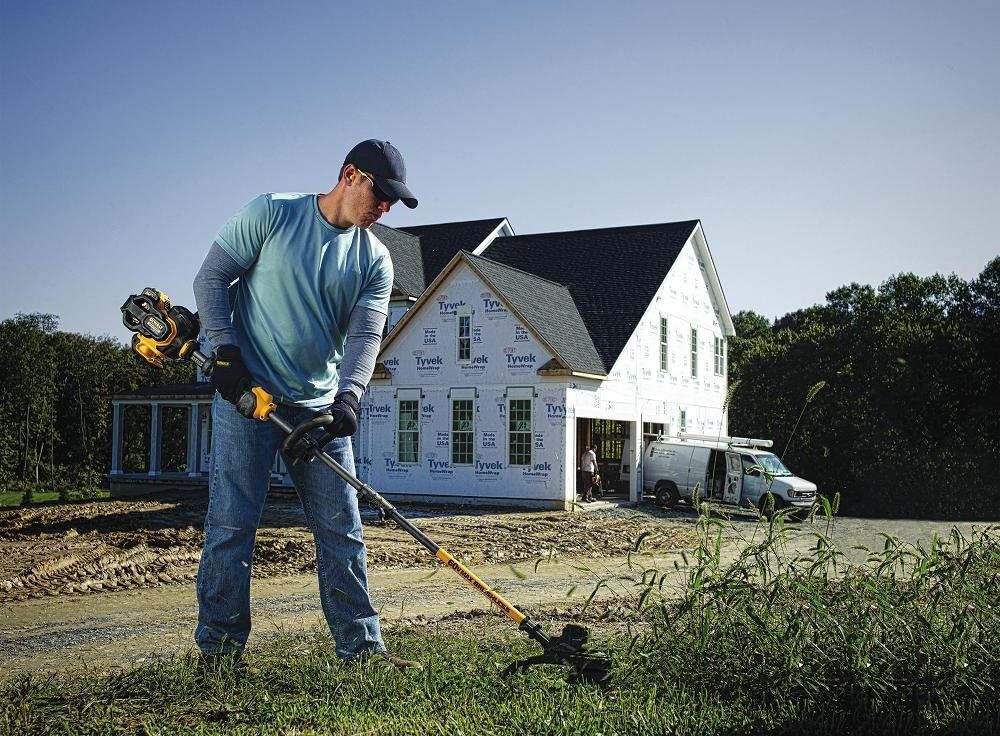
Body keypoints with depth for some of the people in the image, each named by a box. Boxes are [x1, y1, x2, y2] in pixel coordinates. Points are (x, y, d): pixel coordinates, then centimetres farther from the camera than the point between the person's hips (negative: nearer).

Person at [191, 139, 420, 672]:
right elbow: (212, 277, -2)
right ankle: (218, 647, 9)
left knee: (342, 530, 5)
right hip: (245, 393, -4)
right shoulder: (272, 214, -3)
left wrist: (347, 398, -22)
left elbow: (365, 336, -5)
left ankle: (361, 646, 12)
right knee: (231, 523, -2)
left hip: (320, 406, 4)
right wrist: (226, 351, -12)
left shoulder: (375, 260, 6)